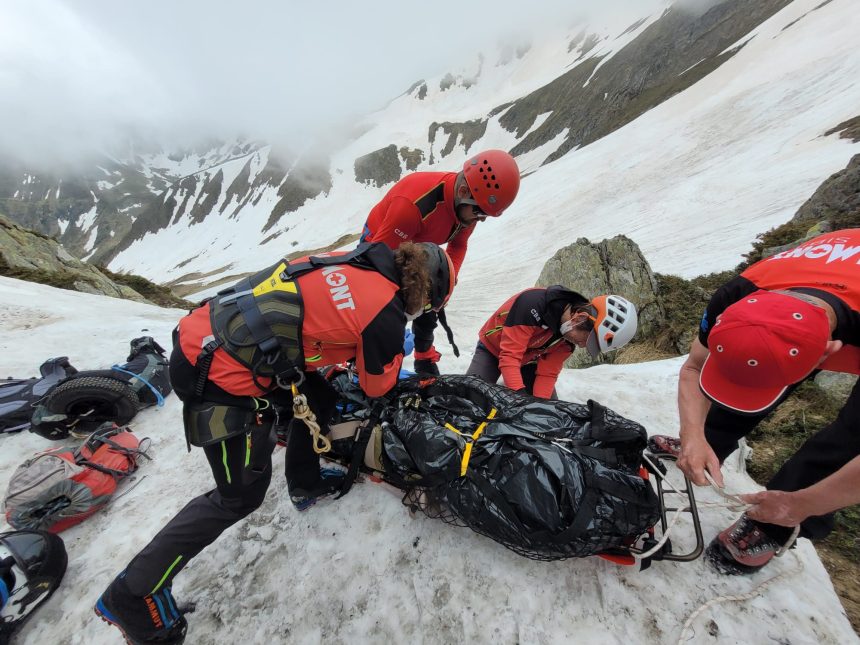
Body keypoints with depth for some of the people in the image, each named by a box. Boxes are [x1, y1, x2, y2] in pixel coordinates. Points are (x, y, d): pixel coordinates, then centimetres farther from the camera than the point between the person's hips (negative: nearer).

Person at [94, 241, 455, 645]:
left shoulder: (356, 263, 7)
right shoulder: (387, 314, -15)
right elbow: (377, 385, 2)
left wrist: (340, 361, 26)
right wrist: (397, 353, 19)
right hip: (219, 376, -9)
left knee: (319, 400, 19)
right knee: (242, 495, 10)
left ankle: (305, 484, 39)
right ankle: (133, 596, 28)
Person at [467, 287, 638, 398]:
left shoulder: (570, 335, -16)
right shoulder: (532, 303, -39)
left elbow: (547, 373, -14)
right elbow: (509, 356, -40)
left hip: (528, 361, 5)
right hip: (492, 350, -5)